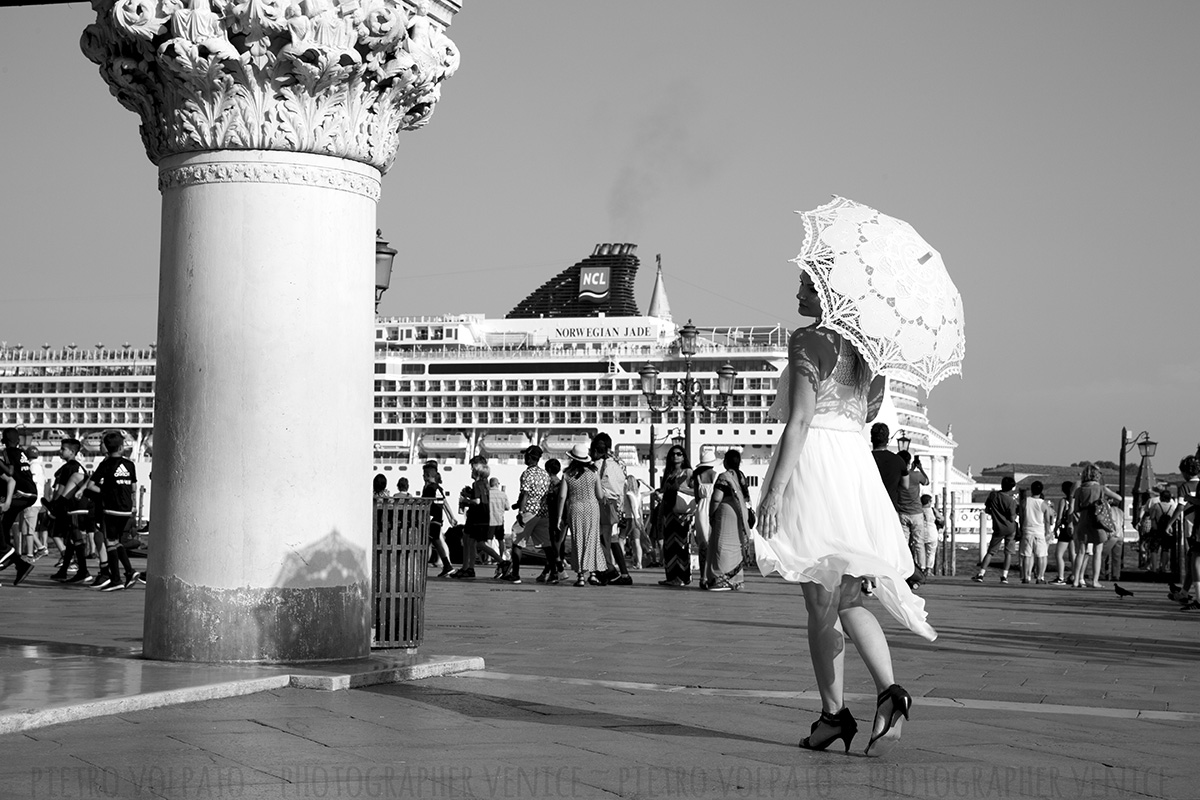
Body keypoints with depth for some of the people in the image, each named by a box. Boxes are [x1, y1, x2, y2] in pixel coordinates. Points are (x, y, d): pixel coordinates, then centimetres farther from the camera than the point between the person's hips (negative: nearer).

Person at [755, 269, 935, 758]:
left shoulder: (808, 341, -8)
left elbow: (800, 421, -16)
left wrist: (774, 491, -17)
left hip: (813, 463, -7)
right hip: (855, 464, 7)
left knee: (821, 601, -1)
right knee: (851, 600, 10)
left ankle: (833, 714, 2)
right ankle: (888, 691, -10)